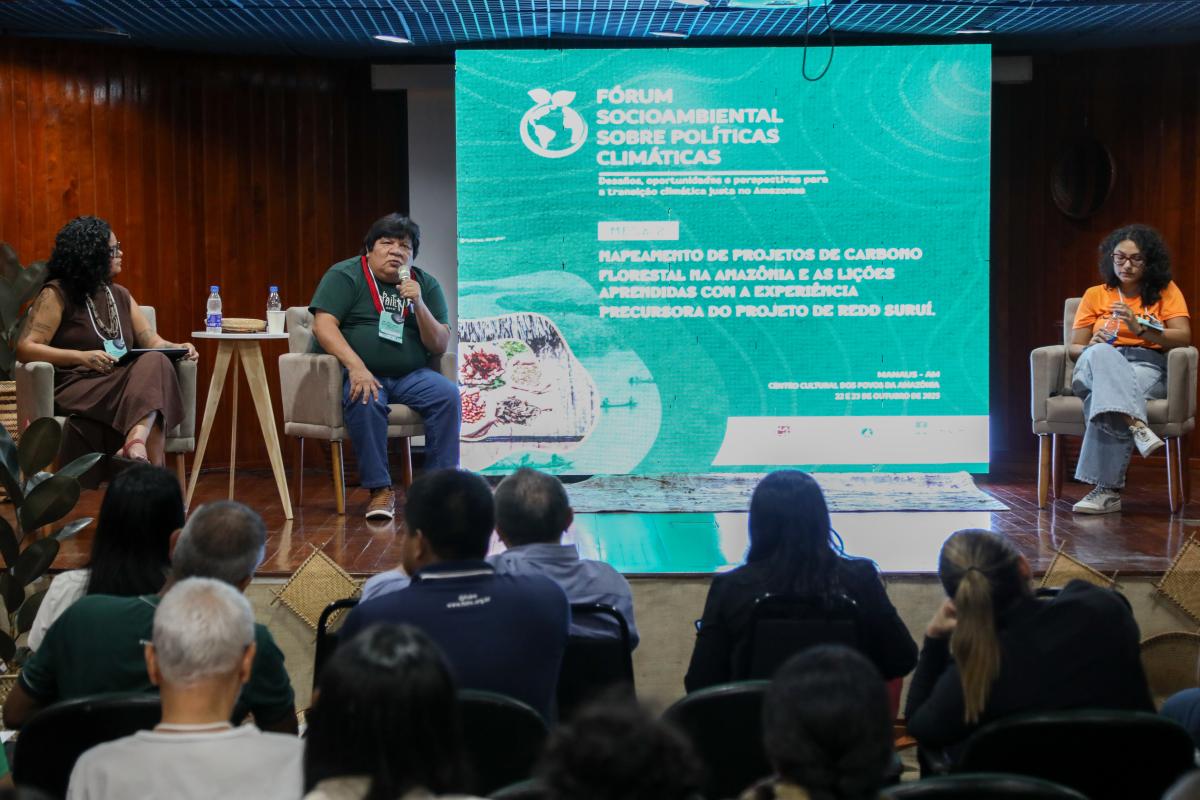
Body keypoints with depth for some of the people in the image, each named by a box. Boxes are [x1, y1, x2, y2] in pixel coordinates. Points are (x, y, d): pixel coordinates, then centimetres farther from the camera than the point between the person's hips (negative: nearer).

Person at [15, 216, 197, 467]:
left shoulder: (120, 295, 23)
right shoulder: (57, 294, 3)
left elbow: (151, 342, 17)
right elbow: (25, 348, -7)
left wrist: (179, 348, -7)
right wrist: (82, 356, -19)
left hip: (123, 385, 5)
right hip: (77, 389, -5)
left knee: (156, 362, -31)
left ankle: (136, 443, -56)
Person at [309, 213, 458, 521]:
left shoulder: (426, 285, 11)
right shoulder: (345, 275, 0)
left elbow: (439, 346, 4)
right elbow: (323, 326, -13)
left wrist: (419, 305, -13)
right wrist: (356, 366, -28)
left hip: (409, 376, 4)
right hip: (356, 374, -4)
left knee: (448, 394, -24)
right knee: (366, 400, -36)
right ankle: (380, 490, -25)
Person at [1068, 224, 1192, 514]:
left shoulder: (1166, 291, 15)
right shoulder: (1095, 295, 20)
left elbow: (1184, 337, 0)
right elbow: (1074, 348, 15)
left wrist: (1140, 329, -15)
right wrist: (1092, 346, -10)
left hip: (1147, 366, -1)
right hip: (1098, 367, 2)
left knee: (1104, 395, -38)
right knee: (1101, 354, -38)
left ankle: (1106, 489, -45)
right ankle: (1135, 424, -60)